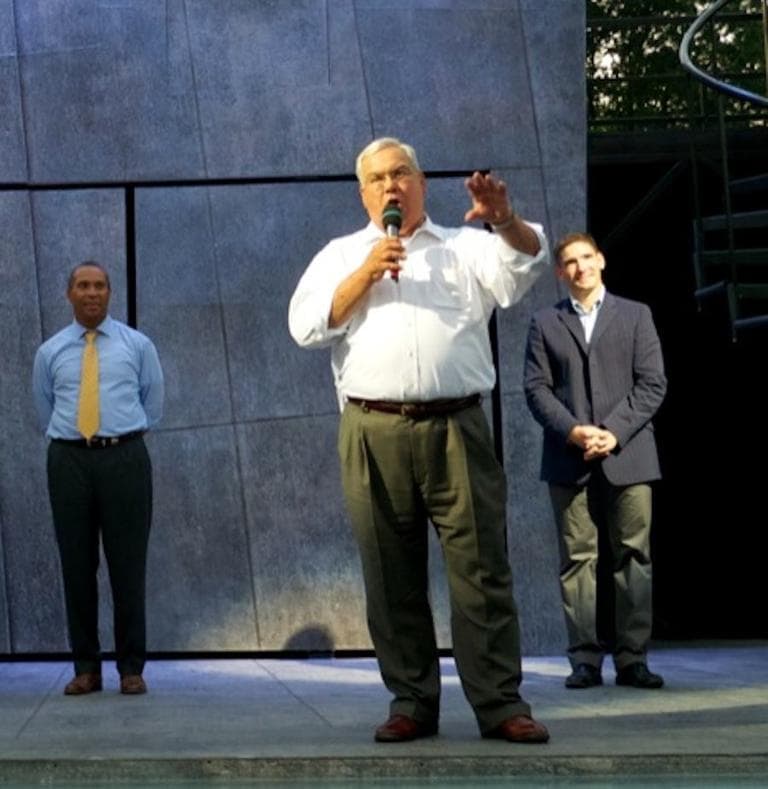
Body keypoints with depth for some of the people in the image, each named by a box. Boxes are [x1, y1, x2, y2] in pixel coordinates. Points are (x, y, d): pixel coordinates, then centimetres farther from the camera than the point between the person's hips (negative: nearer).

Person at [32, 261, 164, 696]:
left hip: (124, 459, -1)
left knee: (128, 565, -2)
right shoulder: (50, 352, 9)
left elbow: (153, 406, 15)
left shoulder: (138, 345, 7)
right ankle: (86, 668, 11)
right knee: (77, 566, 3)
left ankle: (132, 668, 6)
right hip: (69, 461, 2)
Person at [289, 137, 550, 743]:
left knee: (481, 568, -3)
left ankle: (500, 703, 1)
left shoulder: (464, 248, 15)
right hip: (374, 435, 1)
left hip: (456, 427, -1)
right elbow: (307, 327, 4)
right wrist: (366, 273, -5)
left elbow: (526, 261, -2)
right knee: (393, 578, 5)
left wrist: (505, 219, -21)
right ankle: (412, 703, 13)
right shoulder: (341, 255, 17)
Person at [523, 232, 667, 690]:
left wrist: (614, 431, -11)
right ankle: (586, 659, 1)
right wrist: (573, 430, -12)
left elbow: (653, 384, 2)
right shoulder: (545, 324, 12)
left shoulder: (636, 315, 11)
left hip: (627, 455, 0)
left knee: (634, 557, -1)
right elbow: (537, 388, 4)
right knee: (578, 560, -1)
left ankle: (632, 659, 3)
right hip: (570, 459, 0)